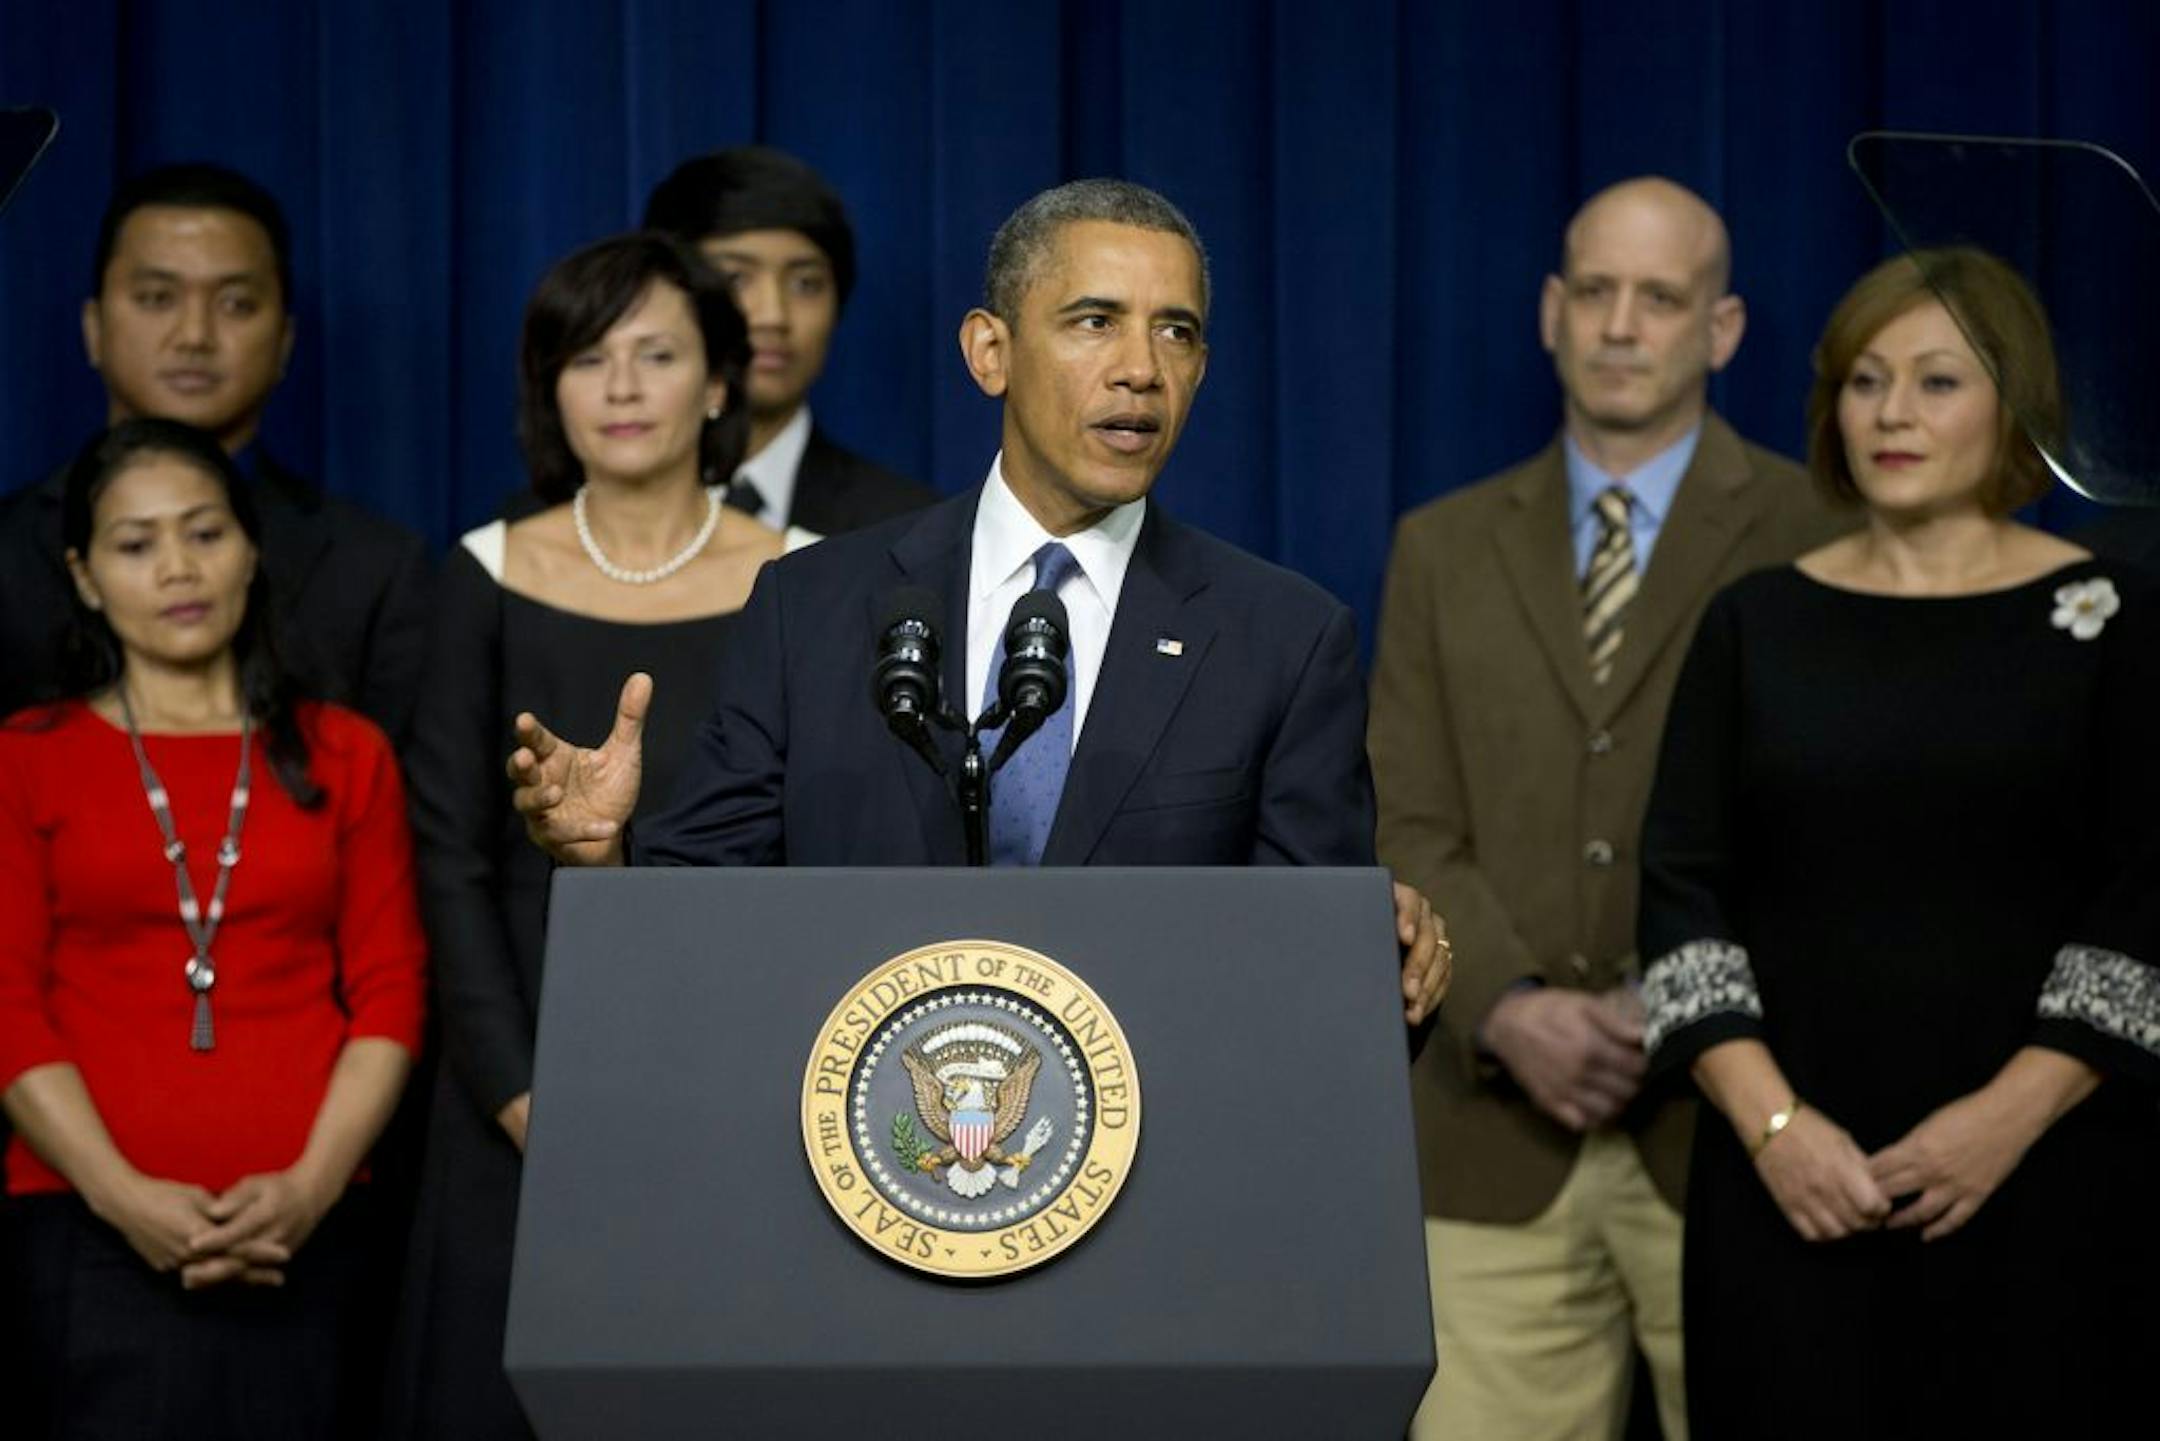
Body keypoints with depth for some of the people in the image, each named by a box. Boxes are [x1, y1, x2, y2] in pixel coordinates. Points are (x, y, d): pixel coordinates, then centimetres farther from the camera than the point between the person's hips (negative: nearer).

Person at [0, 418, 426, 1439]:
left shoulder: (344, 756, 12)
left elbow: (390, 992, 6)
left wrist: (312, 1183, -8)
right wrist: (123, 1196, -11)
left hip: (300, 1236, 1)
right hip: (91, 1233, -1)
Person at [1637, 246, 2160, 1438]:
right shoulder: (1757, 623, 9)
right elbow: (1682, 887, 4)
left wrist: (2011, 1115, -13)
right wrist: (1769, 1121, -9)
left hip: (2042, 1181, -1)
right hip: (1789, 1183, 2)